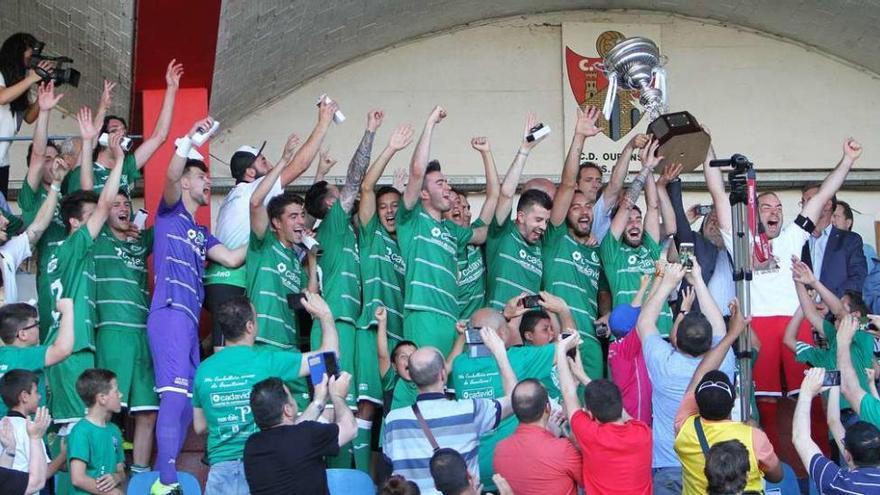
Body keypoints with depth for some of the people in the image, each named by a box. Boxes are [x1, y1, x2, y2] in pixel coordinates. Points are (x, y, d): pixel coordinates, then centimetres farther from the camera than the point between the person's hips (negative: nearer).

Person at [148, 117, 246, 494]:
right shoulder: (170, 212, 8)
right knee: (175, 393, -20)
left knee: (186, 399, 7)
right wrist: (190, 138, -20)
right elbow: (170, 176, -12)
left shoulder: (201, 233, 28)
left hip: (190, 319, 9)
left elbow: (233, 259, 21)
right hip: (170, 312, -9)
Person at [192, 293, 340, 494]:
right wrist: (325, 315, 12)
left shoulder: (204, 370, 3)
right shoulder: (268, 359, -8)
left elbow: (199, 427, 15)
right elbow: (328, 355, 1)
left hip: (220, 468, 3)